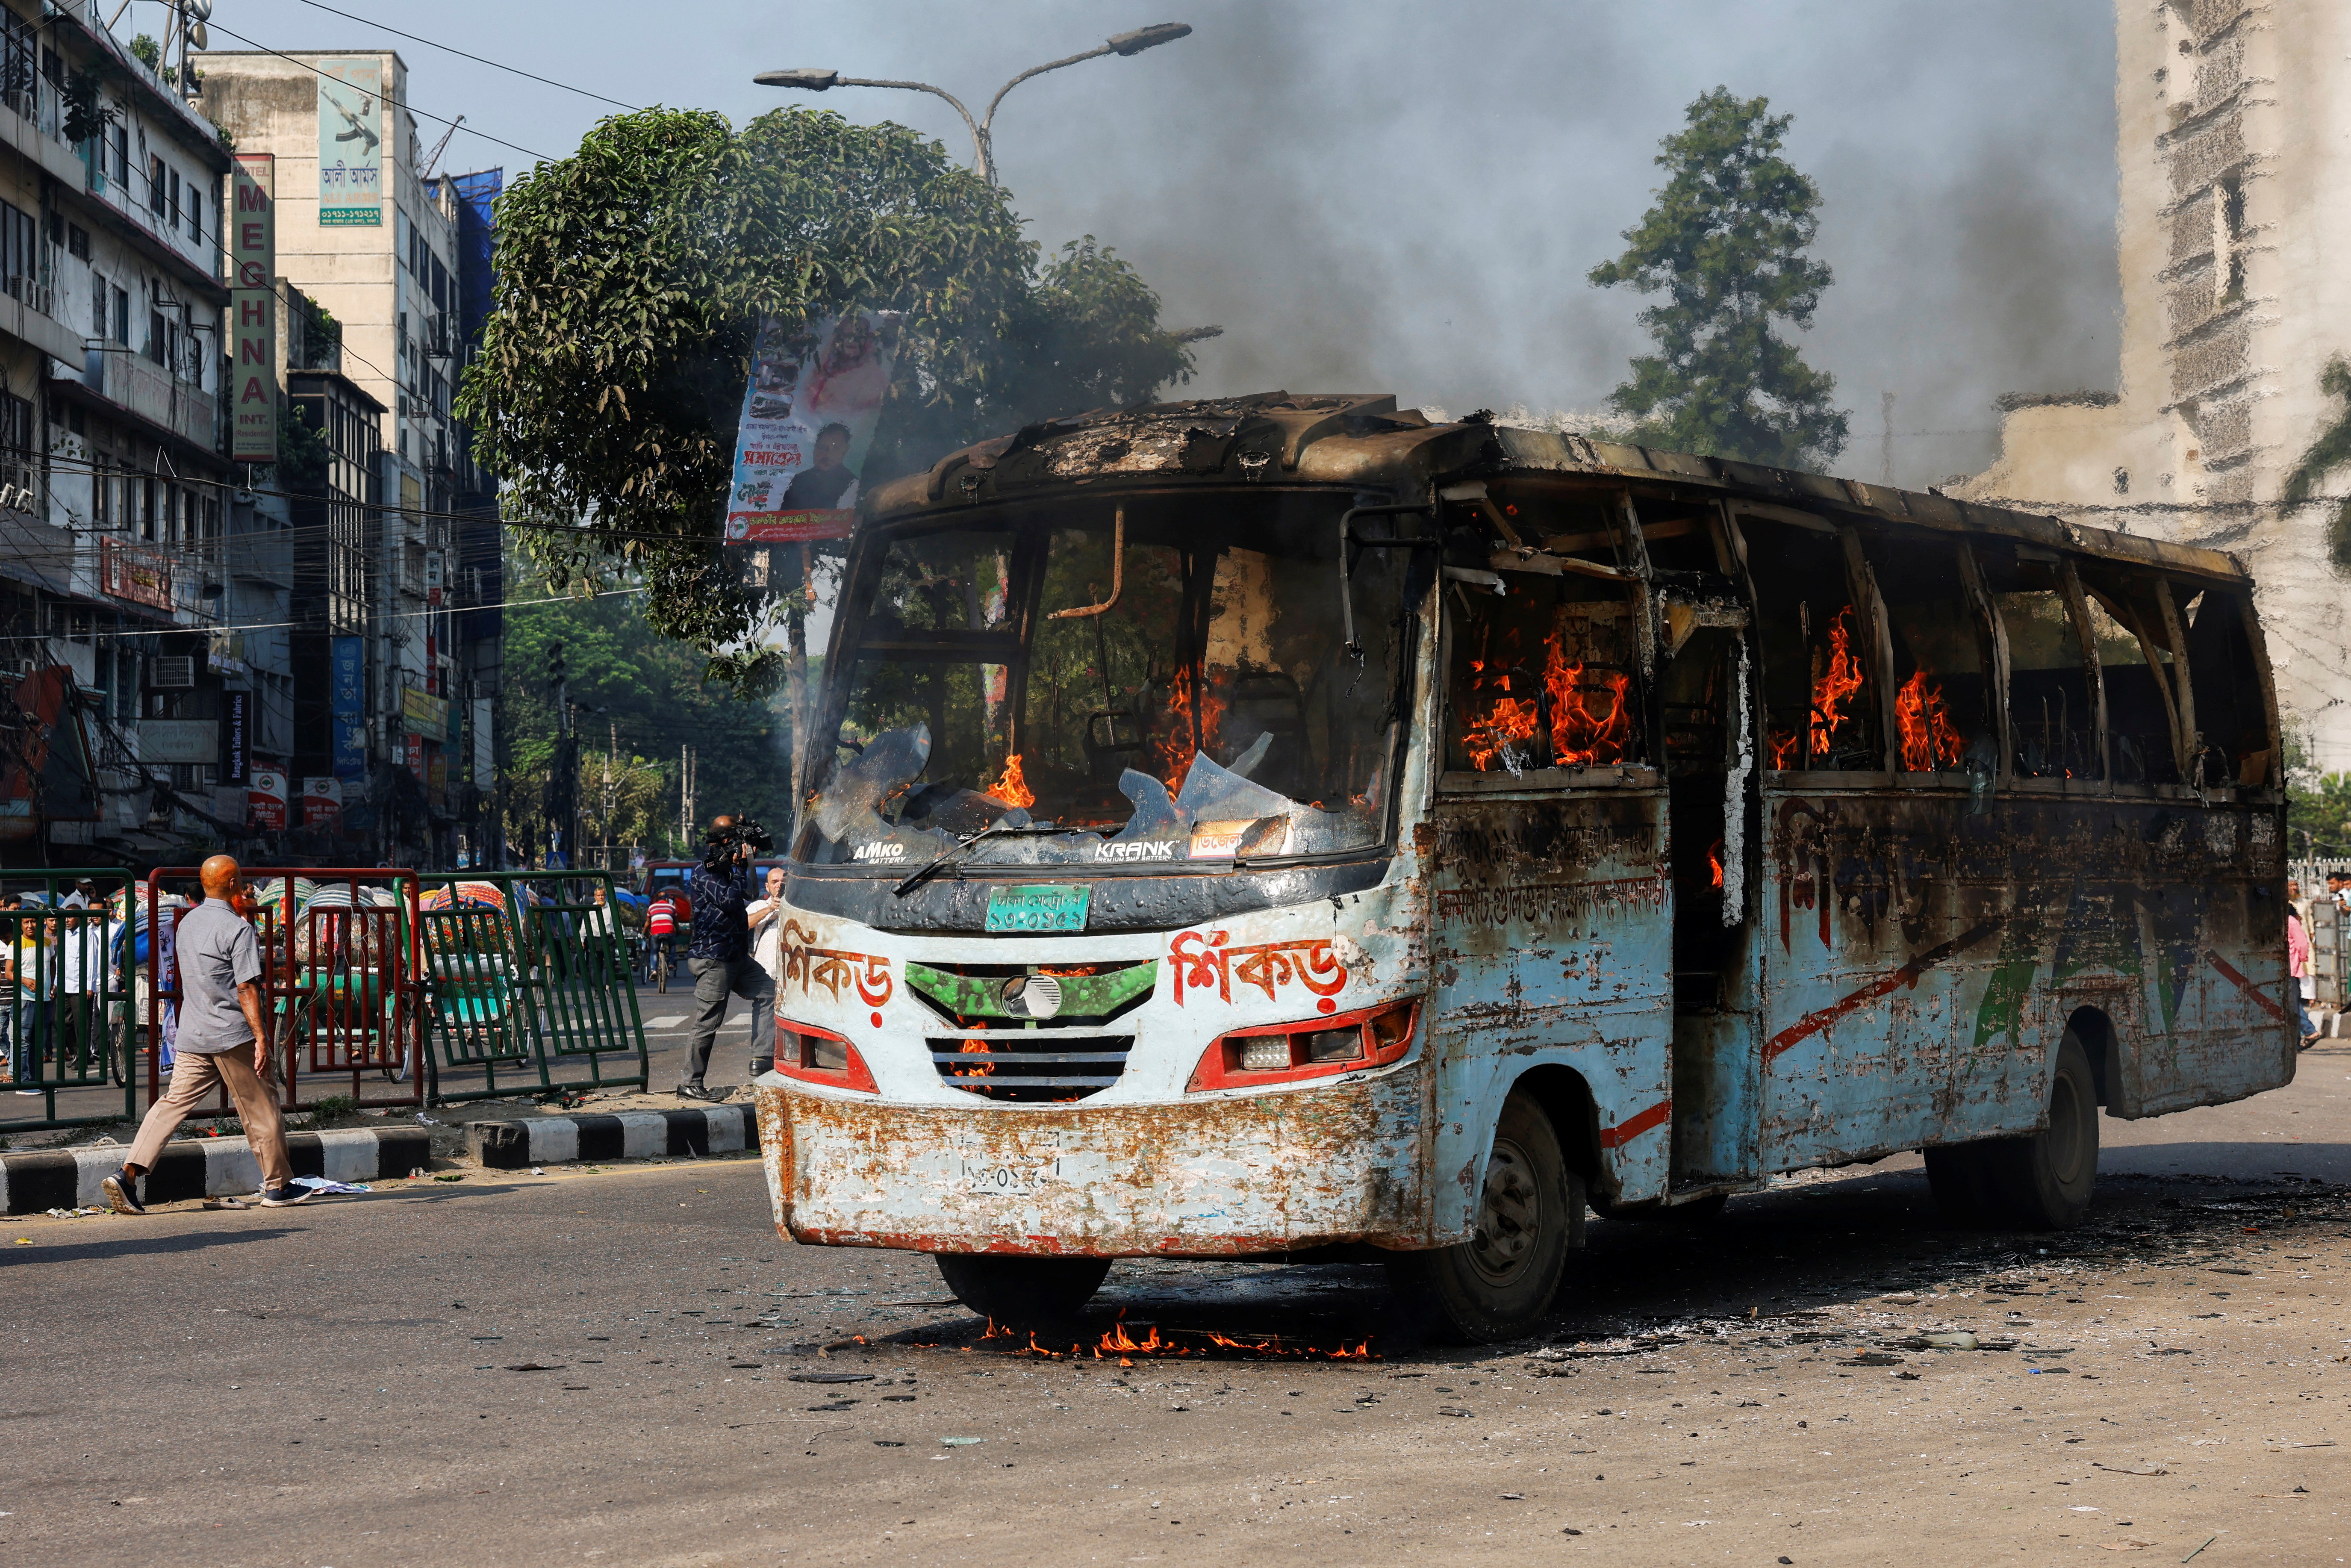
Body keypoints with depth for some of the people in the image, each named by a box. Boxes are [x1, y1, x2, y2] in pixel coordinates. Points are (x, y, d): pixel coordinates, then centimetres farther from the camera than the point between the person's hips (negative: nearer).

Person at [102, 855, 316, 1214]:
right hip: (233, 1036, -7)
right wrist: (261, 1039, -17)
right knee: (260, 1110, 5)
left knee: (174, 1104, 3)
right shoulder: (238, 929, -13)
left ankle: (127, 1174, -11)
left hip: (192, 1036, 7)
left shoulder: (188, 922, 12)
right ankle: (277, 1187, 13)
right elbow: (246, 988, -17)